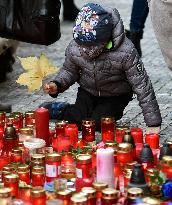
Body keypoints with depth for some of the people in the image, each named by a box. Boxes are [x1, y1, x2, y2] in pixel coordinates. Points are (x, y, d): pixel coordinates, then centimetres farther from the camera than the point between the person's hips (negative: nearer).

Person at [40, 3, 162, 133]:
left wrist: (153, 124, -27)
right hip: (88, 92, 3)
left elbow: (142, 86, -28)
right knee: (79, 119, -18)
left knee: (98, 123, -23)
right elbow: (69, 71, 0)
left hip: (116, 96, -3)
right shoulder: (74, 49, -21)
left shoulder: (125, 52, -33)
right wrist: (57, 85, -23)